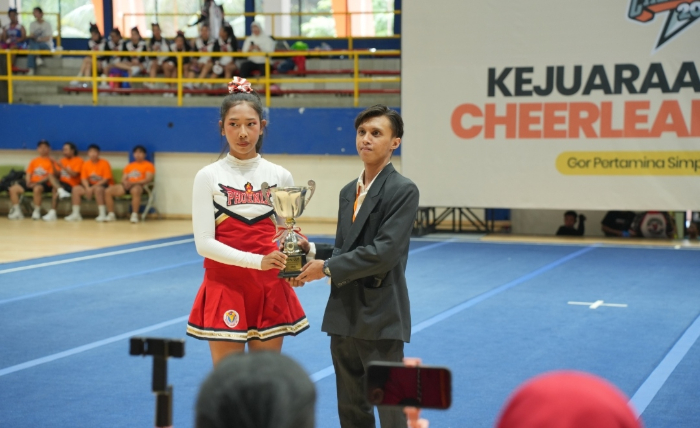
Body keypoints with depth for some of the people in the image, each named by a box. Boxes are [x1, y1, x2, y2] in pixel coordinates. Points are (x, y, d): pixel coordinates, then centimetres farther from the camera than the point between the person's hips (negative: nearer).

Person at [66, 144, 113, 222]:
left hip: (102, 185, -5)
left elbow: (106, 179, -14)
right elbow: (84, 179, 1)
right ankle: (76, 214, -14)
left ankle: (102, 214, -35)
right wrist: (87, 188, -21)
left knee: (98, 189, -39)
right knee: (76, 189, -17)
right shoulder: (86, 164, 4)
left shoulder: (104, 163, -10)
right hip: (90, 185, 5)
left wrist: (93, 187, -22)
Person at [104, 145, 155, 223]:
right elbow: (123, 179, 18)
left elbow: (148, 179, -8)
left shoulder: (148, 165, 6)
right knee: (108, 191, -16)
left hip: (139, 185, -6)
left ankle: (134, 215, -40)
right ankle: (111, 215, -10)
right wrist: (125, 182, -10)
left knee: (135, 190, -44)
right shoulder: (129, 166, 24)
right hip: (127, 185, 6)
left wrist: (132, 183, -18)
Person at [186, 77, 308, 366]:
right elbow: (204, 242, -11)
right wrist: (257, 261, -21)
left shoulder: (280, 176, 3)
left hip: (271, 289, 3)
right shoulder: (208, 176, -4)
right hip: (225, 287, -2)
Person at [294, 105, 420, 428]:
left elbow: (384, 252, -19)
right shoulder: (349, 191, 15)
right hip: (344, 315, 8)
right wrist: (312, 251, -1)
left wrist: (327, 268, -13)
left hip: (380, 317, -8)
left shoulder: (403, 191, -10)